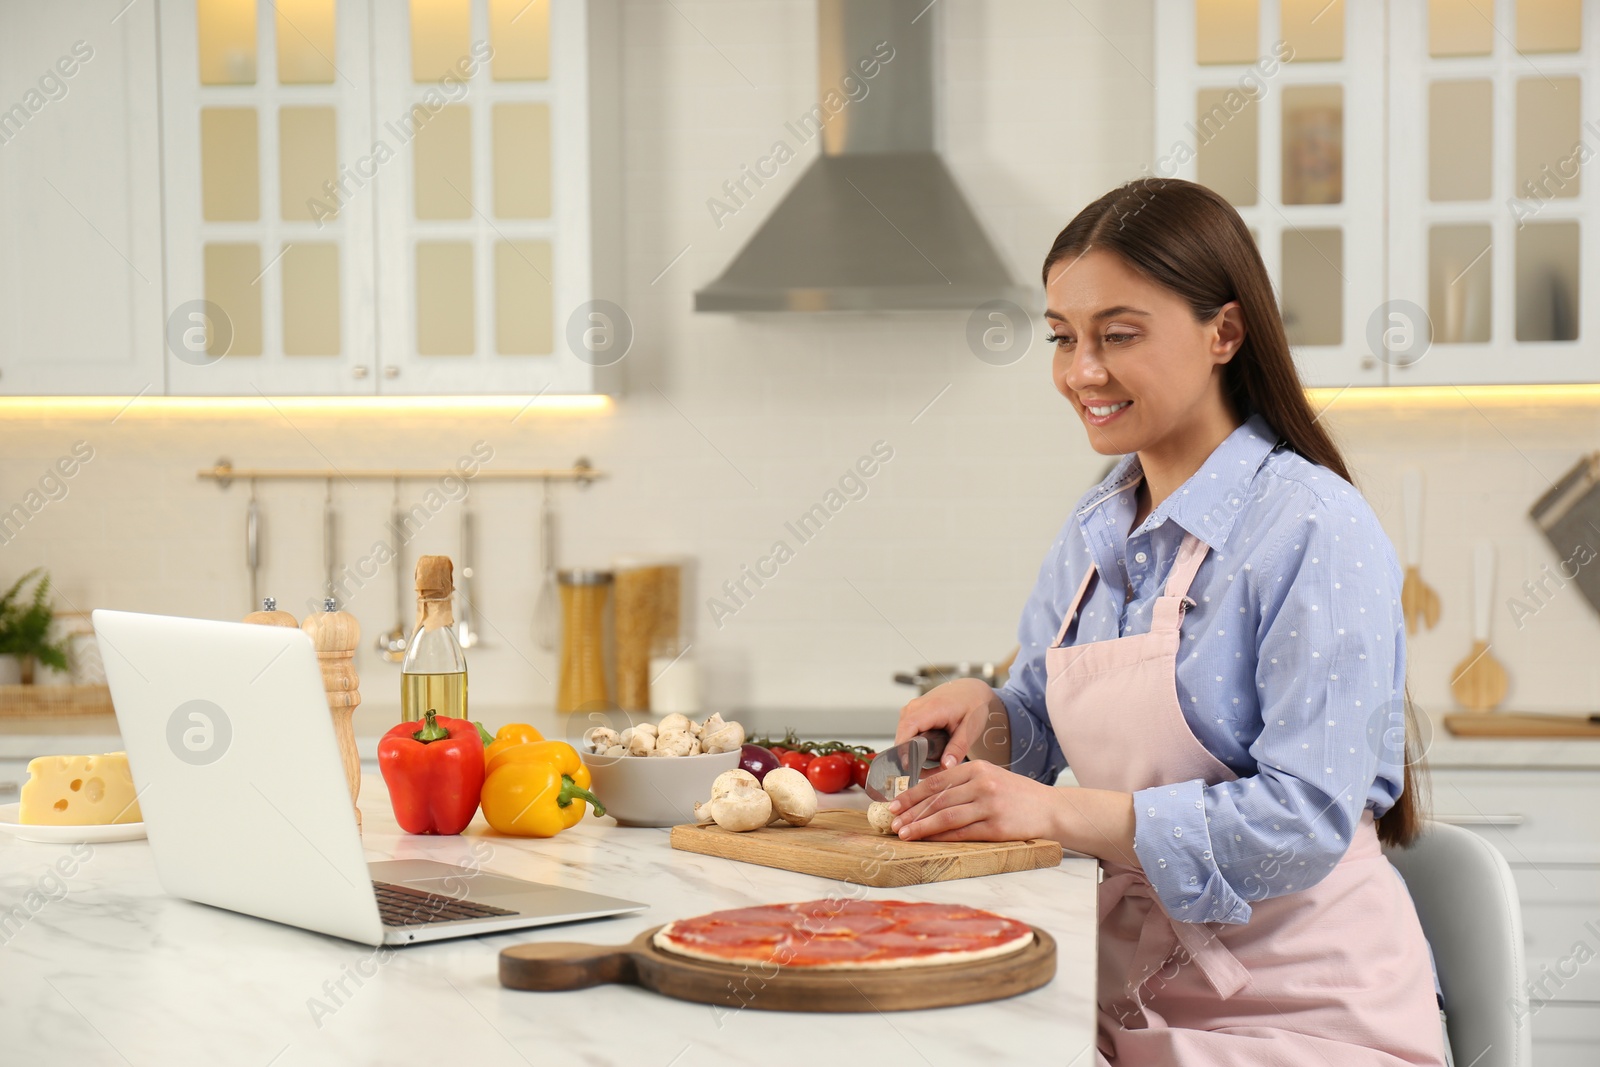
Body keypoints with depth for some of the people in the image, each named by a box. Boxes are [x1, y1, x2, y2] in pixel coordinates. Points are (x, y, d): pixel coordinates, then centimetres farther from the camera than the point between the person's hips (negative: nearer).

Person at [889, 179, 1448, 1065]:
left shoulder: (1313, 532, -13)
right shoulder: (1093, 532, 9)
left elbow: (1307, 819, -20)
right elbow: (1042, 730, 20)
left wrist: (1063, 812, -23)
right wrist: (988, 715, -2)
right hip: (1136, 989, 6)